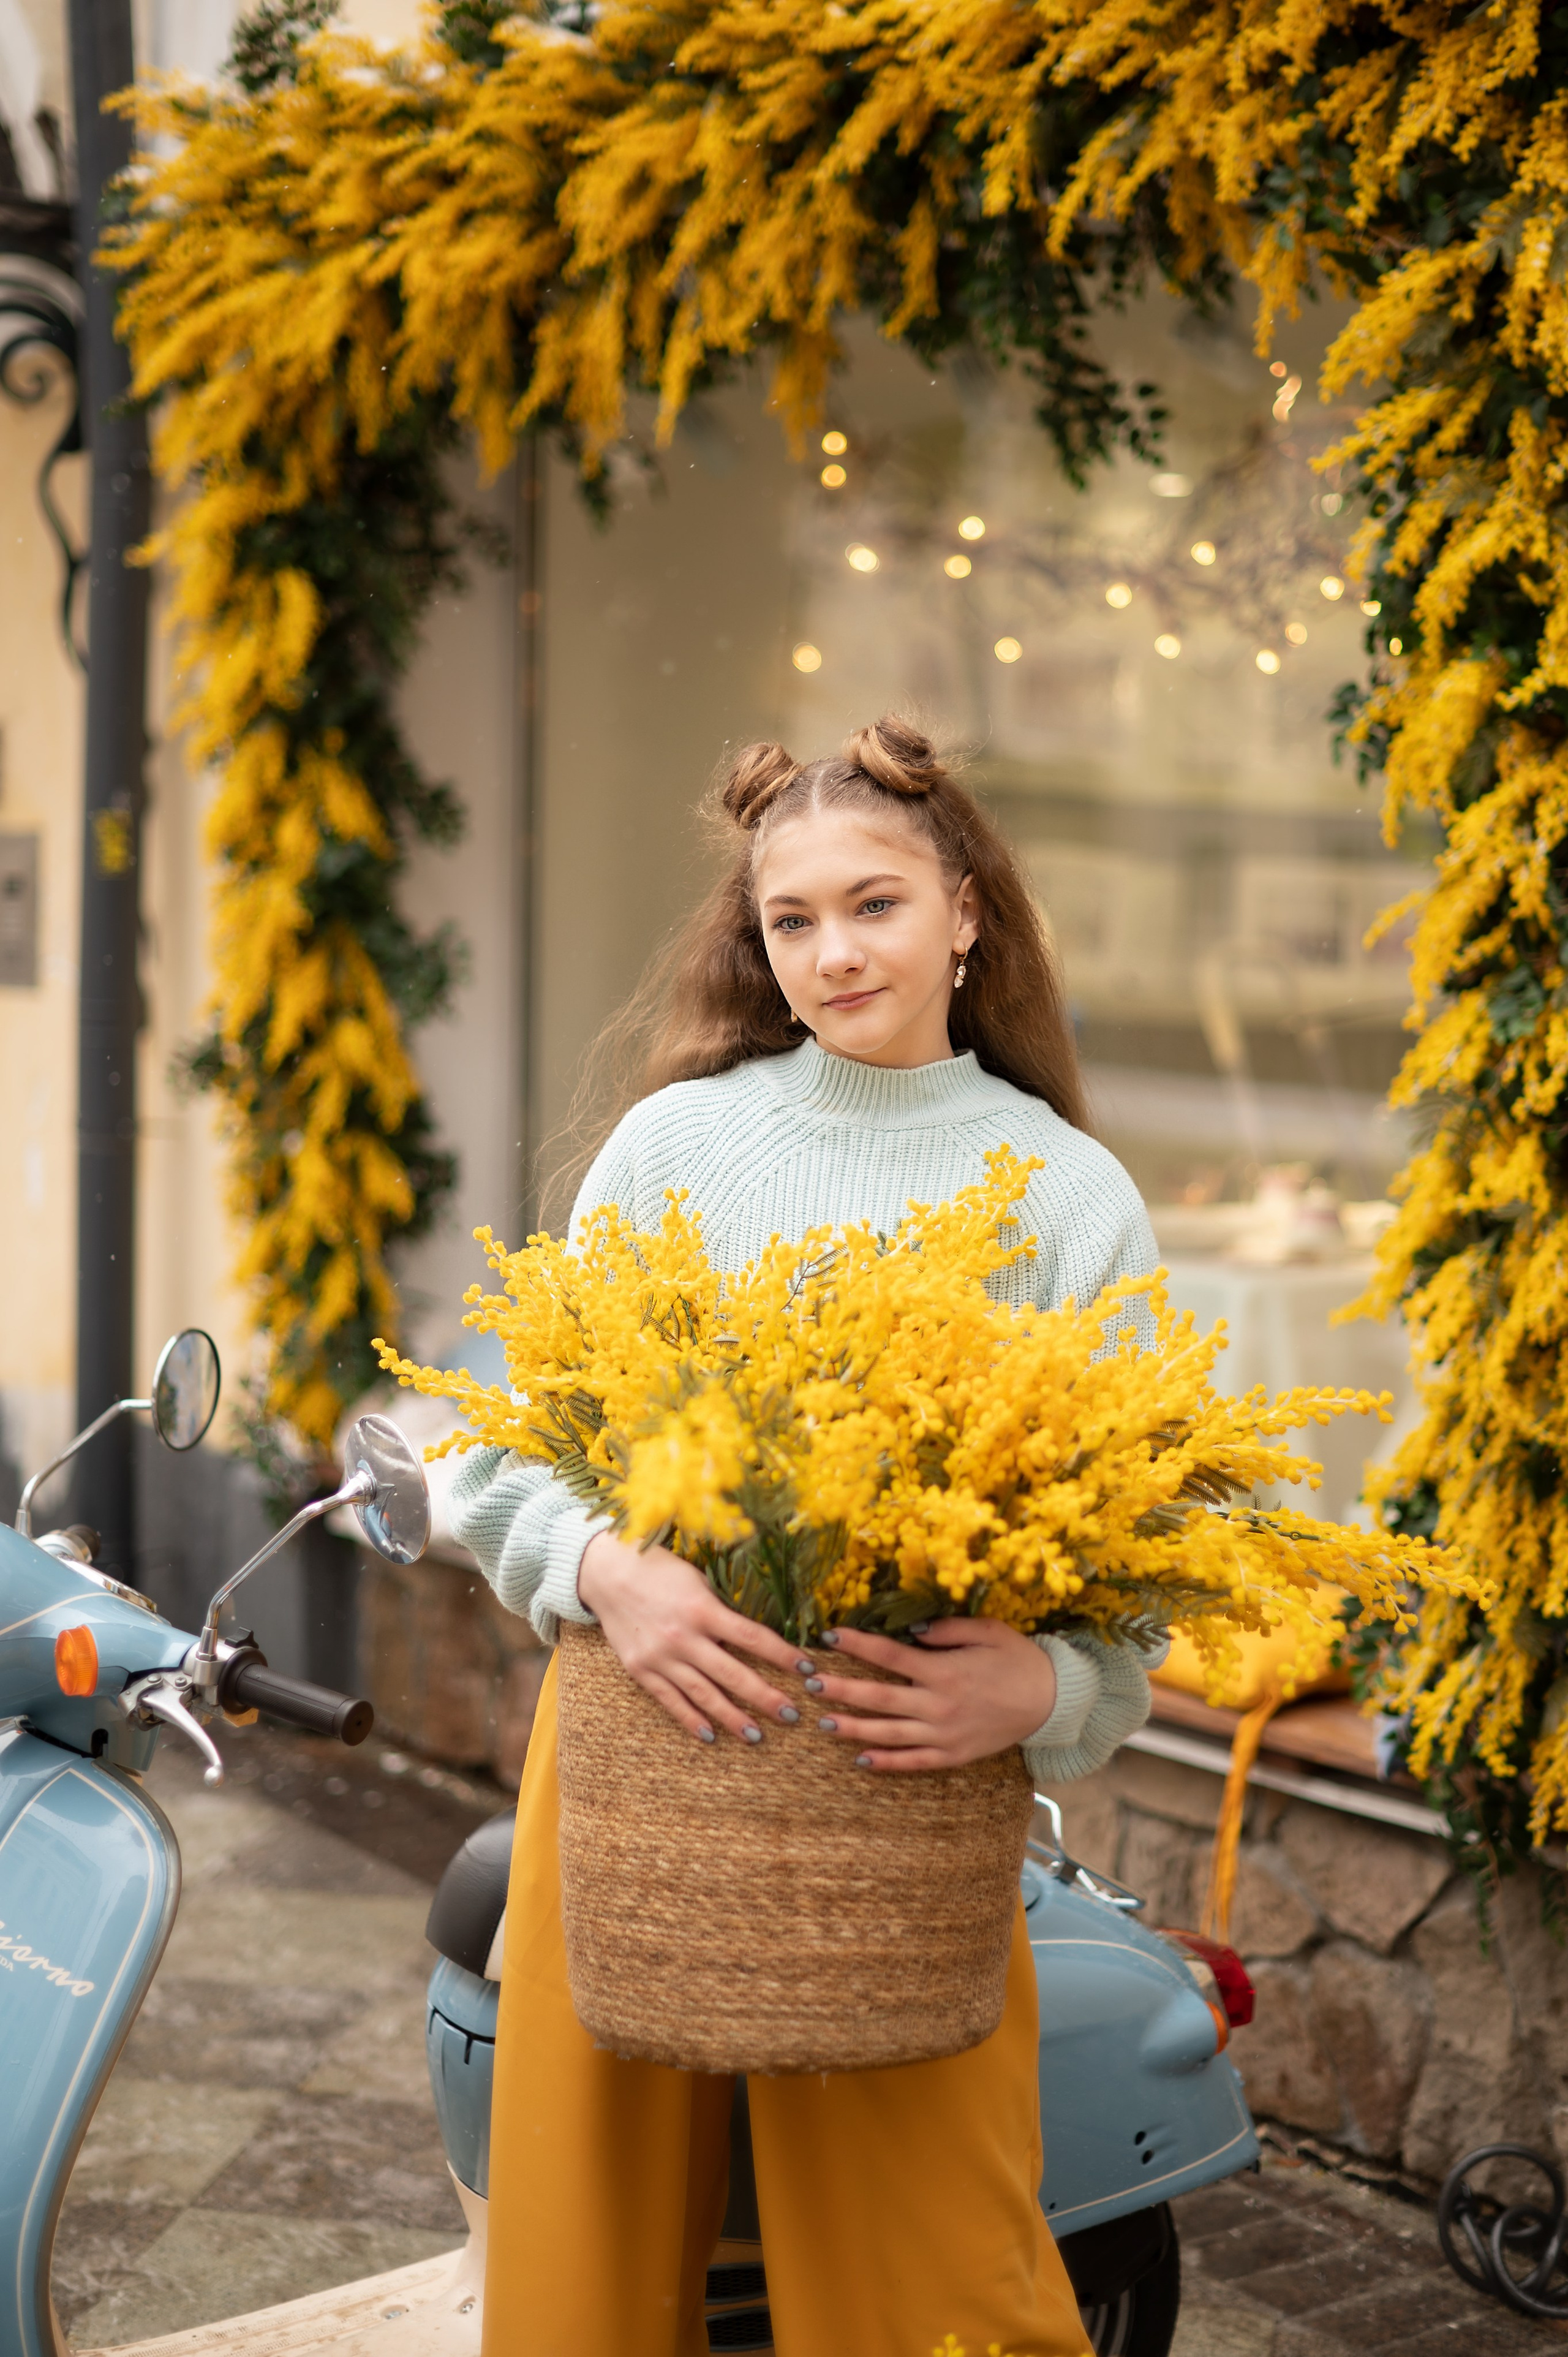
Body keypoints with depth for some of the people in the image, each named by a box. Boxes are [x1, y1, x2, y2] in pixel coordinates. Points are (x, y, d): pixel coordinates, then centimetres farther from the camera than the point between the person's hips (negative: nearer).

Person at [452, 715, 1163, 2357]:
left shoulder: (1075, 1196, 4)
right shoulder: (677, 1137, 7)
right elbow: (509, 1446, 4)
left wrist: (1039, 1686, -19)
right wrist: (606, 1569, -18)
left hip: (907, 1787, -1)